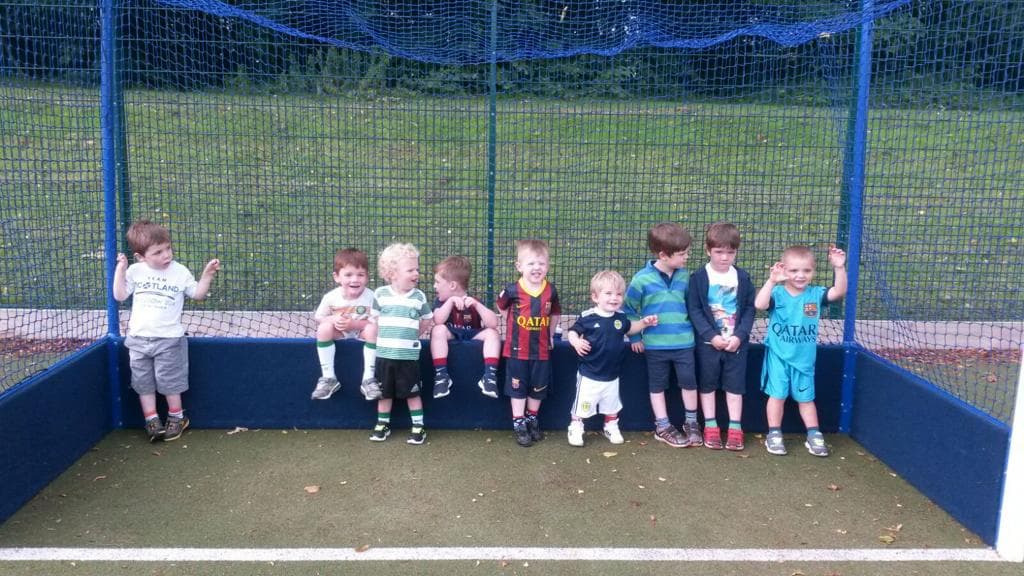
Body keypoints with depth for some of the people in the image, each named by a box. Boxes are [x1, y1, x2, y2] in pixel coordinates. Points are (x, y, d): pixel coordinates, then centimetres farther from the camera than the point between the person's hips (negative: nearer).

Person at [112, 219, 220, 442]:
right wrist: (120, 269, -3)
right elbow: (120, 296, 2)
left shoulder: (180, 272, -4)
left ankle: (177, 417, 18)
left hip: (168, 339, -3)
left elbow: (197, 294, 2)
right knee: (143, 382, 7)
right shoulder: (135, 271, 1)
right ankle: (152, 420, 16)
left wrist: (207, 275, -11)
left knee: (169, 381, 2)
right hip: (139, 338, 3)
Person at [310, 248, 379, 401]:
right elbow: (318, 318, -2)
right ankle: (328, 378, -18)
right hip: (339, 332, 2)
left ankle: (368, 378, -22)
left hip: (361, 331, -1)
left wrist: (354, 324, -30)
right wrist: (333, 319, -23)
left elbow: (375, 322, -19)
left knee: (373, 329, -33)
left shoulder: (370, 297, -20)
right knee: (324, 328, -28)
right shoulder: (331, 297, -14)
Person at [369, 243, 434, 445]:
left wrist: (411, 336, 7)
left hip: (409, 356, -1)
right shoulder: (380, 294, -3)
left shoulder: (419, 296, -3)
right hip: (384, 354, 1)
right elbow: (373, 320, 7)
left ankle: (418, 427, 16)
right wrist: (383, 338, 1)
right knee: (384, 393, 13)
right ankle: (383, 424, 28)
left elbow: (427, 321, 11)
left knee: (412, 392, 6)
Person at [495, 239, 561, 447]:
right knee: (518, 388, 7)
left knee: (538, 388, 15)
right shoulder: (512, 290, -13)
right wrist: (514, 326, 6)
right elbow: (501, 307, 7)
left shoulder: (551, 291, -5)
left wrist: (550, 334, 11)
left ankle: (532, 419, 34)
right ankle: (519, 424, 17)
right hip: (517, 349, -3)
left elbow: (555, 313, 13)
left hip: (541, 349, 3)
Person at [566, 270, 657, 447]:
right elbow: (573, 332, -11)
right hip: (589, 374, -5)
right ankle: (575, 429, 25)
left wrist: (644, 322, 5)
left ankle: (611, 428, 44)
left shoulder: (620, 317, -2)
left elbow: (628, 329, 18)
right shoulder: (587, 317, -19)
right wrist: (576, 342, -32)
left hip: (612, 375, 5)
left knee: (612, 406, 23)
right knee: (582, 406, 6)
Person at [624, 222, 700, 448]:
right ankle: (663, 427, 24)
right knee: (657, 385, 10)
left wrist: (690, 326, 7)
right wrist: (635, 337, -3)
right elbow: (630, 309, -2)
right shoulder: (642, 279, -13)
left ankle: (691, 423, 27)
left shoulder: (684, 275, -1)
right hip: (655, 344, -2)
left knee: (689, 381, 7)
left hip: (683, 341, 3)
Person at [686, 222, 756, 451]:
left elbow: (750, 309, 1)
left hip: (736, 342, 2)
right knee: (707, 384, 8)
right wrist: (712, 336, -17)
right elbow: (694, 310, -9)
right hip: (708, 342, -1)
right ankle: (710, 426, 19)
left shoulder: (742, 277, 0)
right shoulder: (698, 278, -8)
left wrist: (739, 336, -12)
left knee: (735, 384, 7)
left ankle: (735, 428, 16)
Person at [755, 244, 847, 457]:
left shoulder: (815, 294, -3)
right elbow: (759, 304, -31)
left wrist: (839, 268, -28)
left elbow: (839, 292, -16)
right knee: (777, 395, 6)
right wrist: (771, 281, -40)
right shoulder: (777, 293, -13)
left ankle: (814, 436, 24)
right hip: (778, 356, -3)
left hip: (804, 358, 3)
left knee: (806, 397, 15)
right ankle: (774, 435, 17)